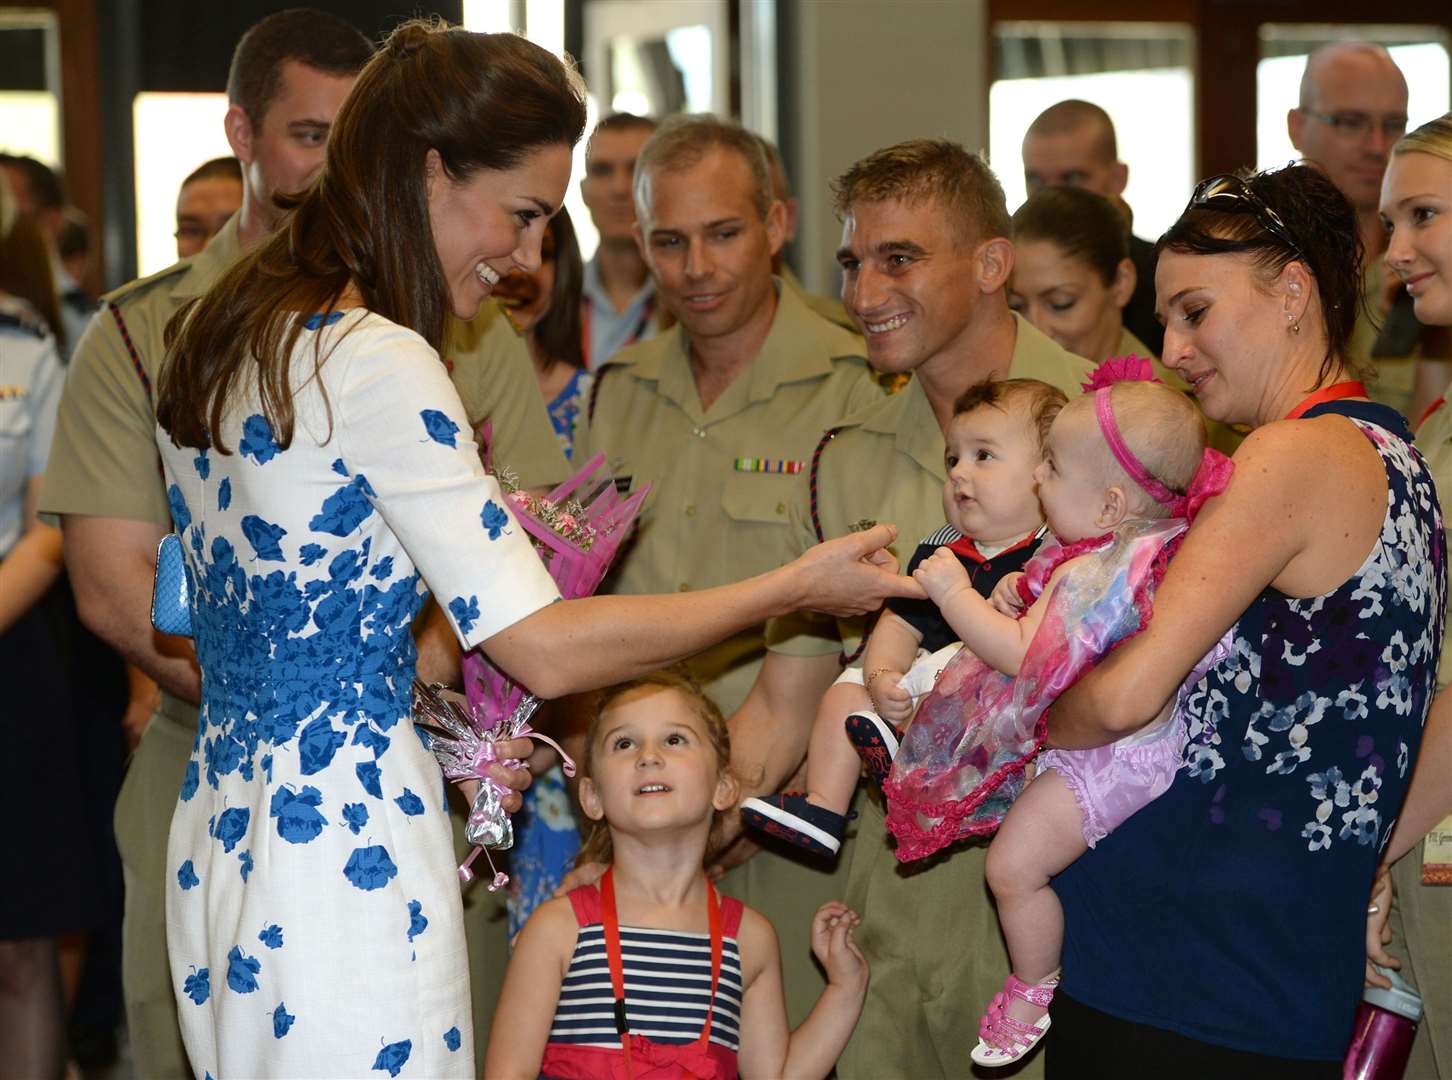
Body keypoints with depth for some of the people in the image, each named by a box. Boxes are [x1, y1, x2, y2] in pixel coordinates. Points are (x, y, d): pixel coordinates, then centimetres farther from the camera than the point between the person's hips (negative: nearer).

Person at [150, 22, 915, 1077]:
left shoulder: (214, 333, 10)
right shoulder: (377, 363, -18)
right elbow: (546, 649, -18)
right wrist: (798, 587, -11)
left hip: (218, 827, 9)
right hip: (348, 856, -9)